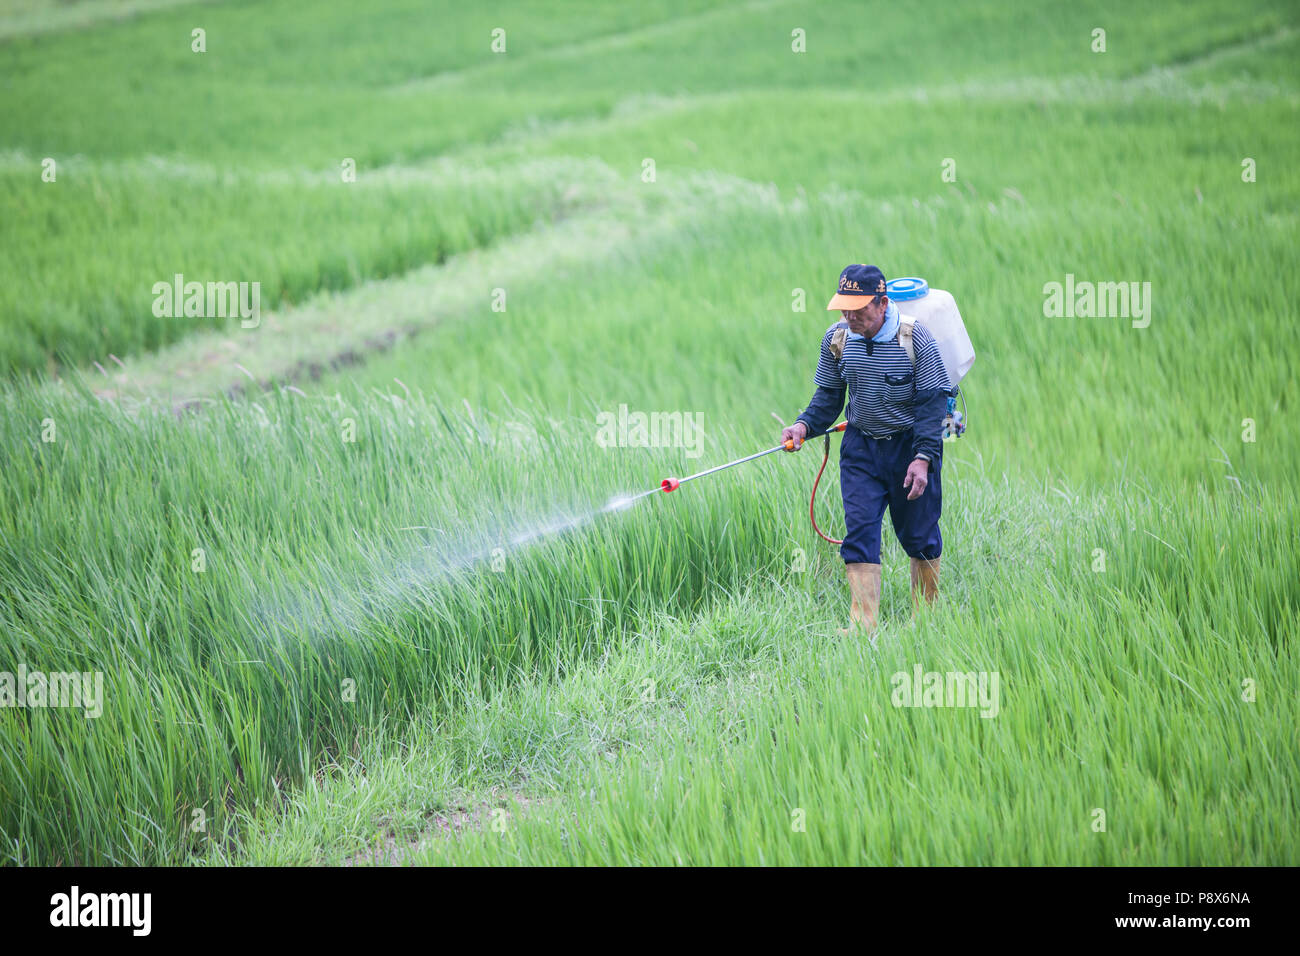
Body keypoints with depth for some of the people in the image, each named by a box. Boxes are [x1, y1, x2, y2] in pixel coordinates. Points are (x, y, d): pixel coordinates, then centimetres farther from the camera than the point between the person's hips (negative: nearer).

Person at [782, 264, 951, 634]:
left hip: (910, 445, -3)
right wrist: (805, 425, -11)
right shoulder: (836, 339, -4)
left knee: (919, 536, 6)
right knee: (859, 532, -7)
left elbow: (932, 403, -14)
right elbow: (828, 396, 8)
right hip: (861, 447, 3)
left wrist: (923, 457, -22)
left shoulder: (915, 337, -16)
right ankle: (862, 626, -10)